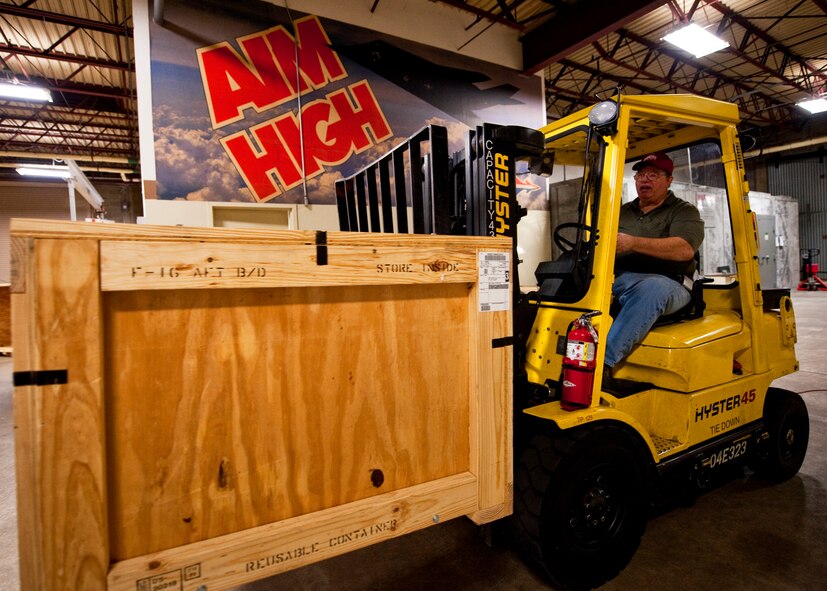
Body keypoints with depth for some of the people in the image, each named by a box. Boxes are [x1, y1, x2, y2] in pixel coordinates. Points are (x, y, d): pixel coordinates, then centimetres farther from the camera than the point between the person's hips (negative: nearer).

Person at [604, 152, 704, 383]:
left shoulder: (685, 212, 10)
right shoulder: (623, 212, 26)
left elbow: (685, 249, -10)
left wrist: (633, 243, -21)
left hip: (665, 283, -3)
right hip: (618, 279, 4)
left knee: (650, 289, -39)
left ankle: (605, 359, -46)